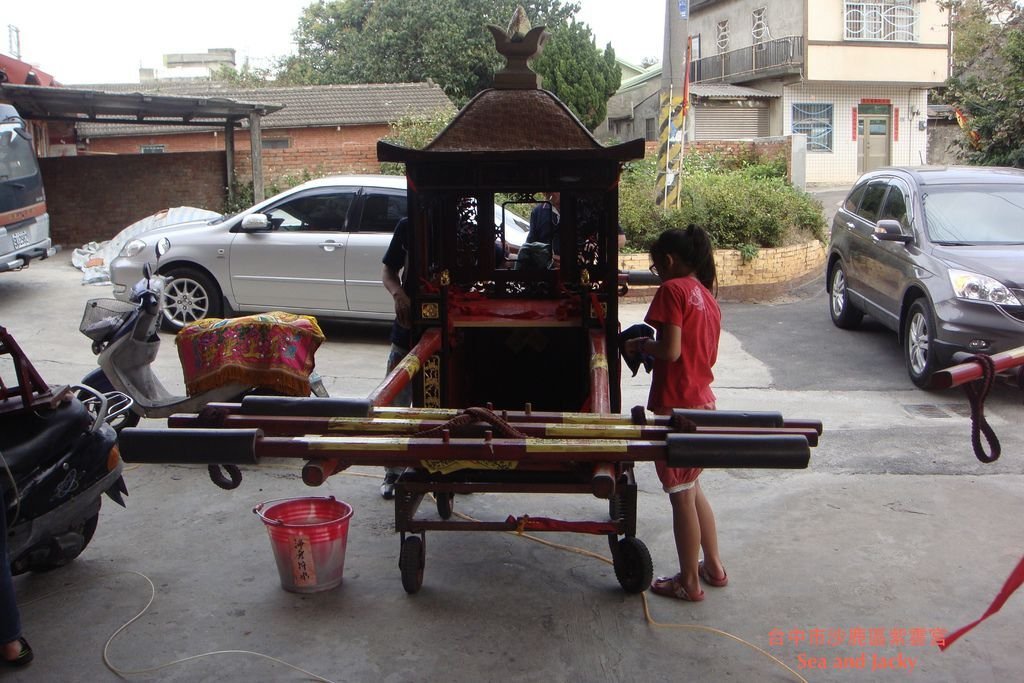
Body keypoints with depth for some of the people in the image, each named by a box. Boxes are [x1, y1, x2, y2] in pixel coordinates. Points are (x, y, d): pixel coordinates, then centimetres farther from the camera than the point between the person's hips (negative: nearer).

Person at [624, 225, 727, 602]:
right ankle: (713, 567, 30)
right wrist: (651, 347, 15)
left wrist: (641, 345, -3)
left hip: (676, 405, -9)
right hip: (703, 402, 9)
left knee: (681, 495, 2)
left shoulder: (673, 289, -14)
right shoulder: (707, 295, 13)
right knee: (692, 488, 22)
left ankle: (689, 582, 13)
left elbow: (670, 350, -22)